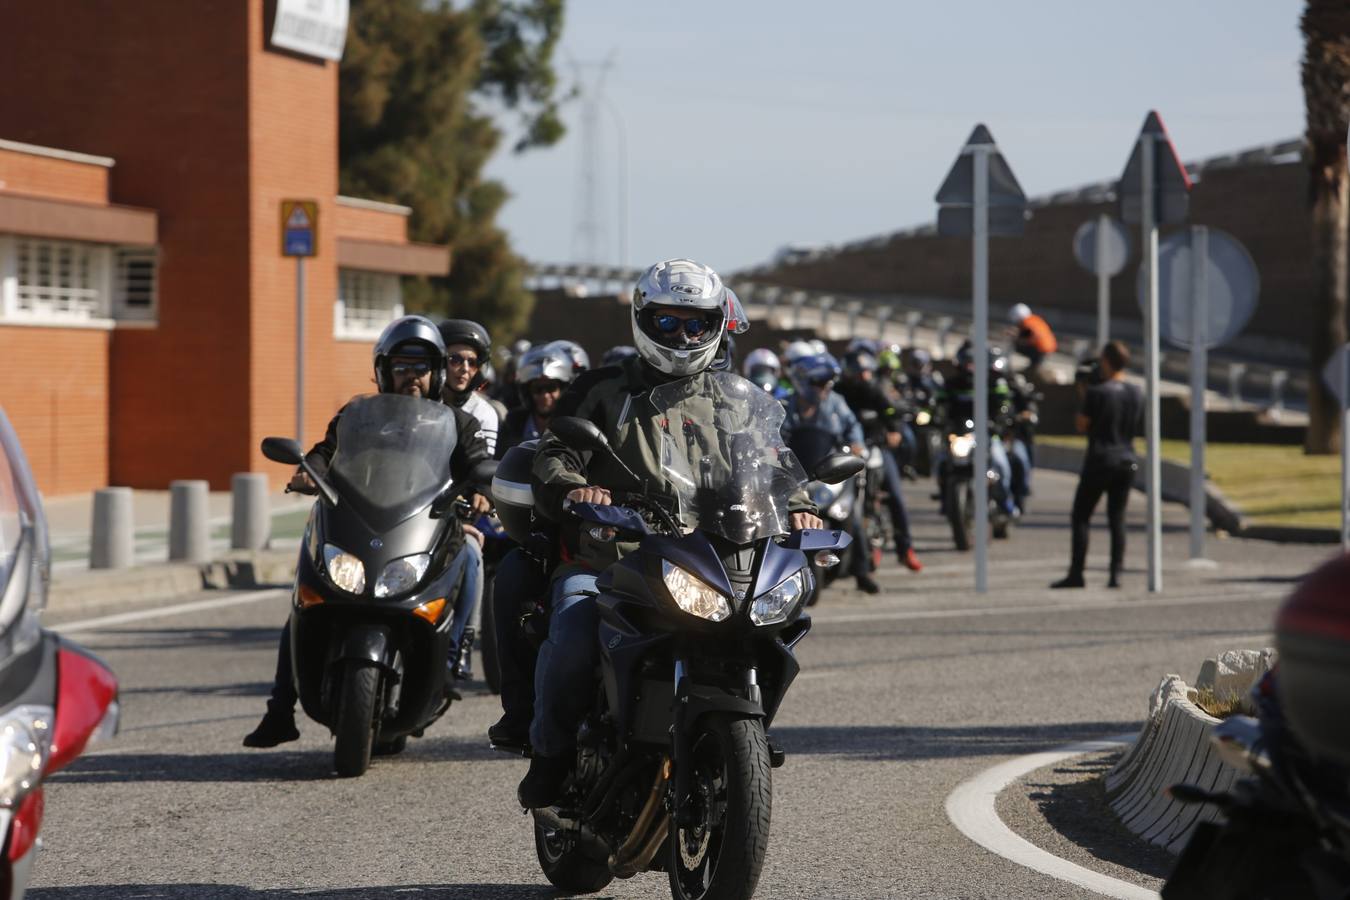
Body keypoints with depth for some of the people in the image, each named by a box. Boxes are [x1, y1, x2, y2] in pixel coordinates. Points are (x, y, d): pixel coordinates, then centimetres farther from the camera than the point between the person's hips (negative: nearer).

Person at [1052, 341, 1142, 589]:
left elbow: (1082, 426, -5)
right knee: (1117, 518, 8)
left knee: (1081, 516, 3)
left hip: (1100, 460, -5)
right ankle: (1116, 574, 0)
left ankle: (1076, 574, -1)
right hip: (1127, 461, 5)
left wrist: (1083, 397, 8)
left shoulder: (1097, 392, -13)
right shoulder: (1137, 393, 5)